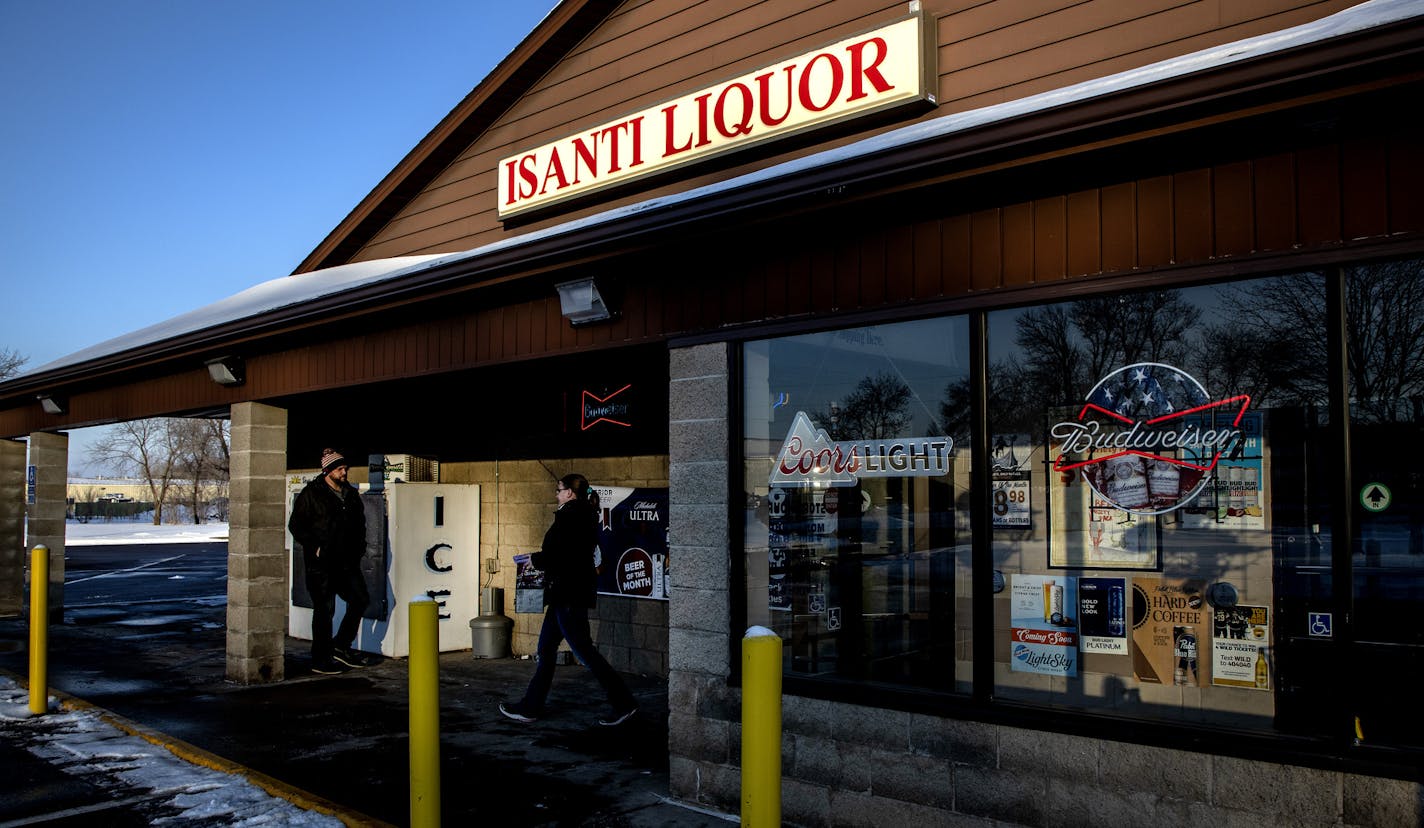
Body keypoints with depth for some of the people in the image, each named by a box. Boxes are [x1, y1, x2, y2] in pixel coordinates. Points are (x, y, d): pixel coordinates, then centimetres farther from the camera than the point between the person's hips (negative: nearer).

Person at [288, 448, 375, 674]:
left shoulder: (351, 494, 13)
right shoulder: (311, 494, -5)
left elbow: (360, 524, 23)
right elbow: (296, 525, -6)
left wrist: (358, 548, 11)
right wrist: (314, 547, -13)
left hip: (346, 562, 6)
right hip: (320, 563, -6)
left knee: (360, 599, 5)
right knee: (324, 609, -2)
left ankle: (340, 646, 20)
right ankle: (320, 660, 9)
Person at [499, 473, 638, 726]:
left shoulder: (570, 516, -17)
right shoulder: (584, 515, 14)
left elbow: (557, 557, -22)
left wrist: (534, 559, -5)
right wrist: (540, 558, 11)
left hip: (569, 595, -11)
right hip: (568, 594, 11)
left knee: (584, 651, -5)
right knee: (546, 648, 14)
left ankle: (624, 703, 0)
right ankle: (530, 707, 22)